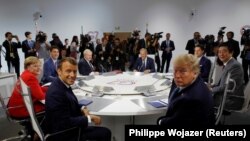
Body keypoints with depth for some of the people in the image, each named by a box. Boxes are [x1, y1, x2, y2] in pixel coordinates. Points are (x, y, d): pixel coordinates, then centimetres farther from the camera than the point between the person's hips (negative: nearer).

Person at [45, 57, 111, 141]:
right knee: (104, 134, -3)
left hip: (70, 129, 8)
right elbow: (66, 123, -28)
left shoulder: (64, 85, -2)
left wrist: (82, 108, -4)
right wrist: (89, 118, -17)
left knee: (105, 132, 14)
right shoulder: (56, 93, -29)